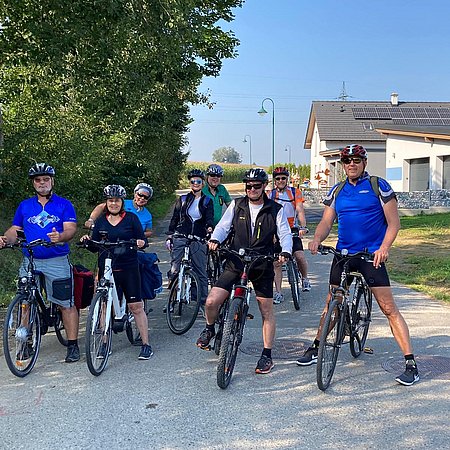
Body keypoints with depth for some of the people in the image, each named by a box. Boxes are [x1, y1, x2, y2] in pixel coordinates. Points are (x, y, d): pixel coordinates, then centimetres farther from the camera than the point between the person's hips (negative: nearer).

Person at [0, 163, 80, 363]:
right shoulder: (25, 206, 13)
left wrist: (60, 236, -30)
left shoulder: (64, 204, 4)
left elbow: (70, 229, -7)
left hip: (57, 261, -3)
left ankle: (73, 345, 3)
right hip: (29, 261, 3)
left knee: (67, 304, -3)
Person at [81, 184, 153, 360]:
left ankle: (146, 344, 4)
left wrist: (141, 243, -21)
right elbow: (95, 247, 11)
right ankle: (104, 344, 17)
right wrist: (87, 241, -9)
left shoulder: (131, 218, 3)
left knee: (136, 306, -3)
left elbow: (142, 239, 1)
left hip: (128, 268, -3)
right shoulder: (101, 221, 10)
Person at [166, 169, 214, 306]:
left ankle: (203, 300, 6)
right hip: (180, 238, 1)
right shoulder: (183, 199, 13)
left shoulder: (207, 201, 11)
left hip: (198, 240, -1)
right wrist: (169, 237, 7)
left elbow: (209, 218, -2)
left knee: (200, 271, -2)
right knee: (174, 270, -6)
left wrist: (209, 228, -24)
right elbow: (174, 219, 14)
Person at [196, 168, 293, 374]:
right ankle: (210, 329, 19)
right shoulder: (236, 205, 5)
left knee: (267, 311, 4)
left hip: (262, 266, 0)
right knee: (211, 302, -12)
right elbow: (223, 226, 2)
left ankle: (267, 355, 16)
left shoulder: (275, 210, 2)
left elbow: (285, 233, -1)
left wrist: (285, 251, -22)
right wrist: (215, 239, -19)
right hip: (235, 262, 0)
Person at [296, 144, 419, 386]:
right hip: (343, 254, 4)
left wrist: (384, 248, -20)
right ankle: (315, 348, 26)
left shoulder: (379, 186, -2)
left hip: (372, 255, -4)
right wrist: (316, 239, -14)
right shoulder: (336, 191, 10)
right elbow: (326, 222, 7)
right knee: (331, 304, 11)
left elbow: (393, 223, -4)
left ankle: (410, 363, -4)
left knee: (389, 308, -8)